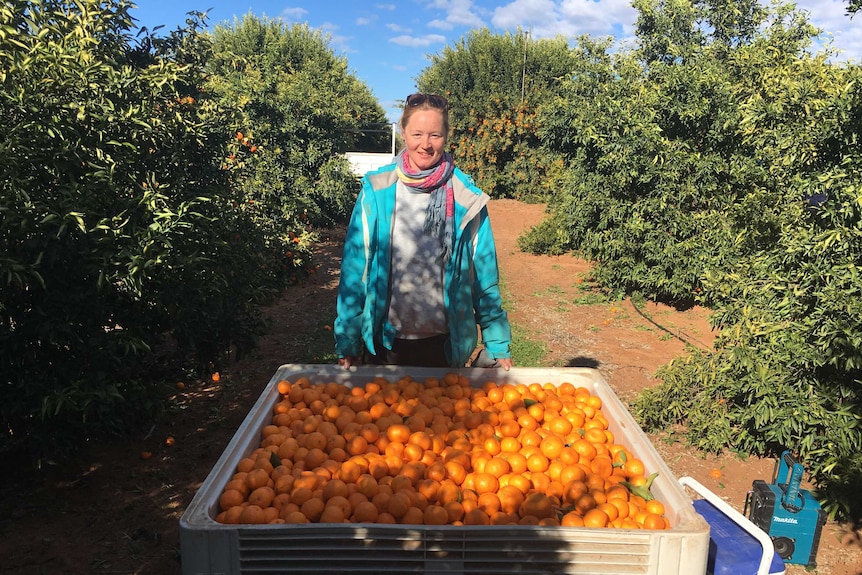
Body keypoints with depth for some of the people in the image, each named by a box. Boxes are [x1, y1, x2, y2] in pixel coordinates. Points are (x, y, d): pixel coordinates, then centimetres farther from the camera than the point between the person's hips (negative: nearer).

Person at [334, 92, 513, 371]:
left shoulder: (466, 198, -6)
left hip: (446, 343, 0)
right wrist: (347, 342, -4)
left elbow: (484, 276, -2)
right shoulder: (377, 191, -6)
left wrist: (498, 346, -3)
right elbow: (355, 268, -4)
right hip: (385, 341, 0)